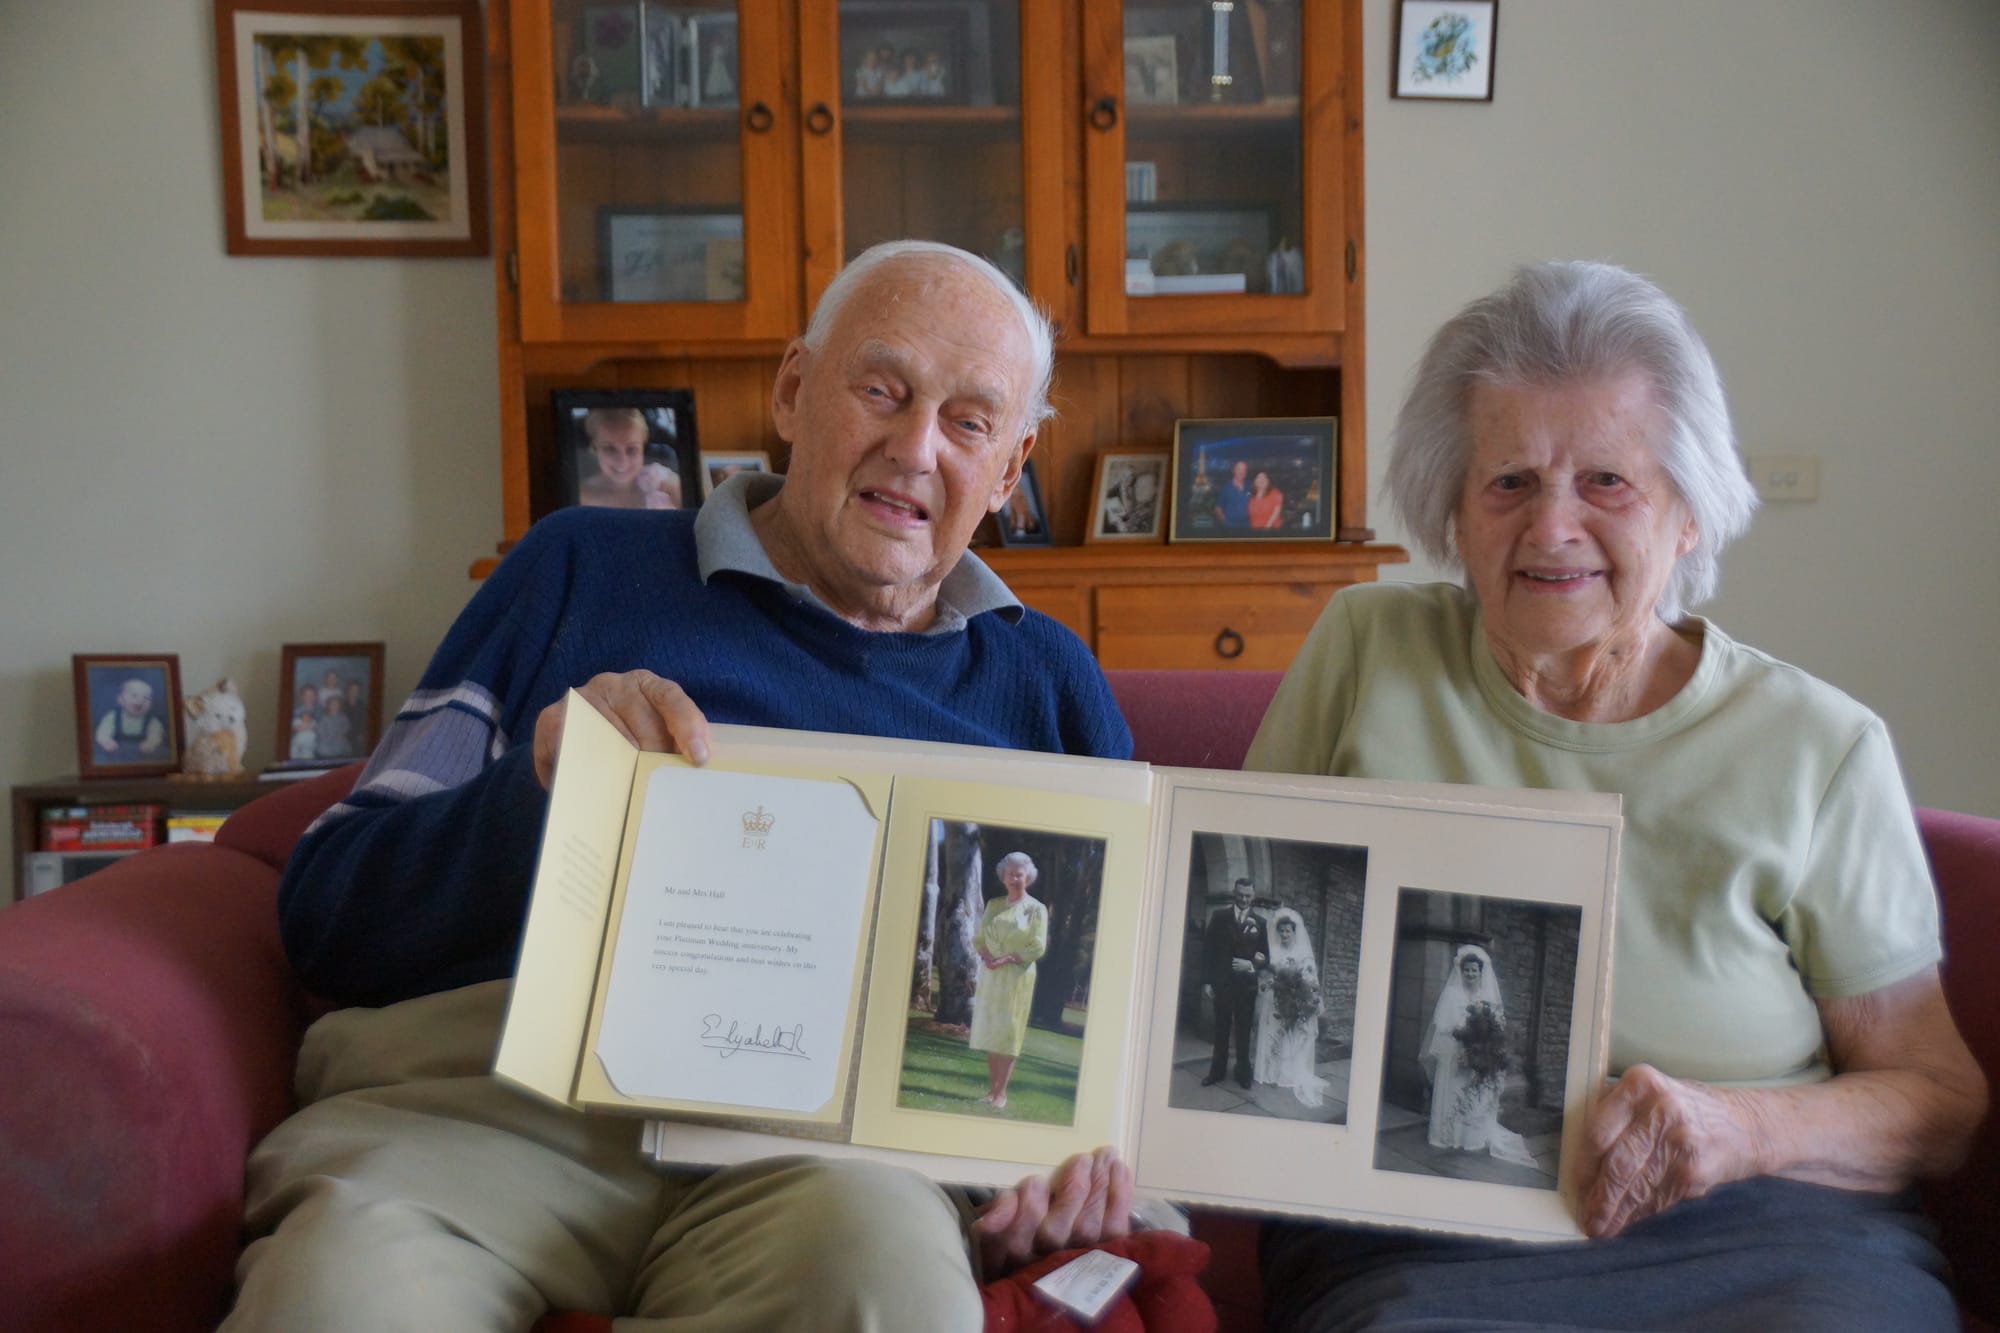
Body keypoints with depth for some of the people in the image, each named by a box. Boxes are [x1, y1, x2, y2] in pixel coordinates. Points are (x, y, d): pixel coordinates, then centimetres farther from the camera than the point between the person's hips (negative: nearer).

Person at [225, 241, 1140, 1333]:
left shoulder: (1044, 680, 21)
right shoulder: (585, 569, 15)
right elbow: (326, 909, 10)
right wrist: (540, 777, -9)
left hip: (826, 1124, 2)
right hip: (490, 1082, -1)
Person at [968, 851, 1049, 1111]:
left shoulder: (1036, 909, -2)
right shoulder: (994, 905, 11)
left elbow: (1037, 947, -9)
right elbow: (979, 937, 10)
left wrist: (1007, 959, -16)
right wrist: (987, 956, -10)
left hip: (1017, 976, -4)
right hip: (990, 974, 4)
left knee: (1007, 1033, -4)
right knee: (989, 1031, 5)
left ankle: (1001, 1093, -2)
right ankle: (991, 1089, 11)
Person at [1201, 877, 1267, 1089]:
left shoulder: (1259, 922, 3)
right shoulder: (1219, 915, 0)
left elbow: (1266, 958, 6)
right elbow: (1207, 948, -1)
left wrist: (1251, 965, -16)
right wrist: (1207, 980, -6)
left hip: (1246, 984, 0)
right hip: (1222, 982, 0)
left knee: (1243, 1031, 8)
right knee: (1221, 1029, 8)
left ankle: (1243, 1073, 16)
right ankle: (1217, 1071, 15)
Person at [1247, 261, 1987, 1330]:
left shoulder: (1818, 746, 7)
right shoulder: (1366, 651, 9)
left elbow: (1940, 1099, 10)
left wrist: (1741, 1126, -10)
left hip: (1763, 1233, 2)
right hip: (1421, 1245, -1)